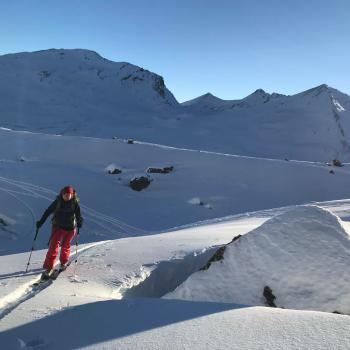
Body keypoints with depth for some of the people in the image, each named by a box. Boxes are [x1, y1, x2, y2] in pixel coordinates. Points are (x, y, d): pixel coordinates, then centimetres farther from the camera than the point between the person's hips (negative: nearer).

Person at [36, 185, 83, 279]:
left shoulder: (75, 203, -9)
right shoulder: (58, 201, -8)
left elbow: (78, 214, -14)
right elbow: (48, 211, -3)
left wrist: (79, 222, -34)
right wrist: (41, 221, -4)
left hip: (70, 228, 0)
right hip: (58, 226, 0)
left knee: (65, 245, 16)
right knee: (54, 245, -12)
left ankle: (63, 262, 42)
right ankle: (48, 268, -6)